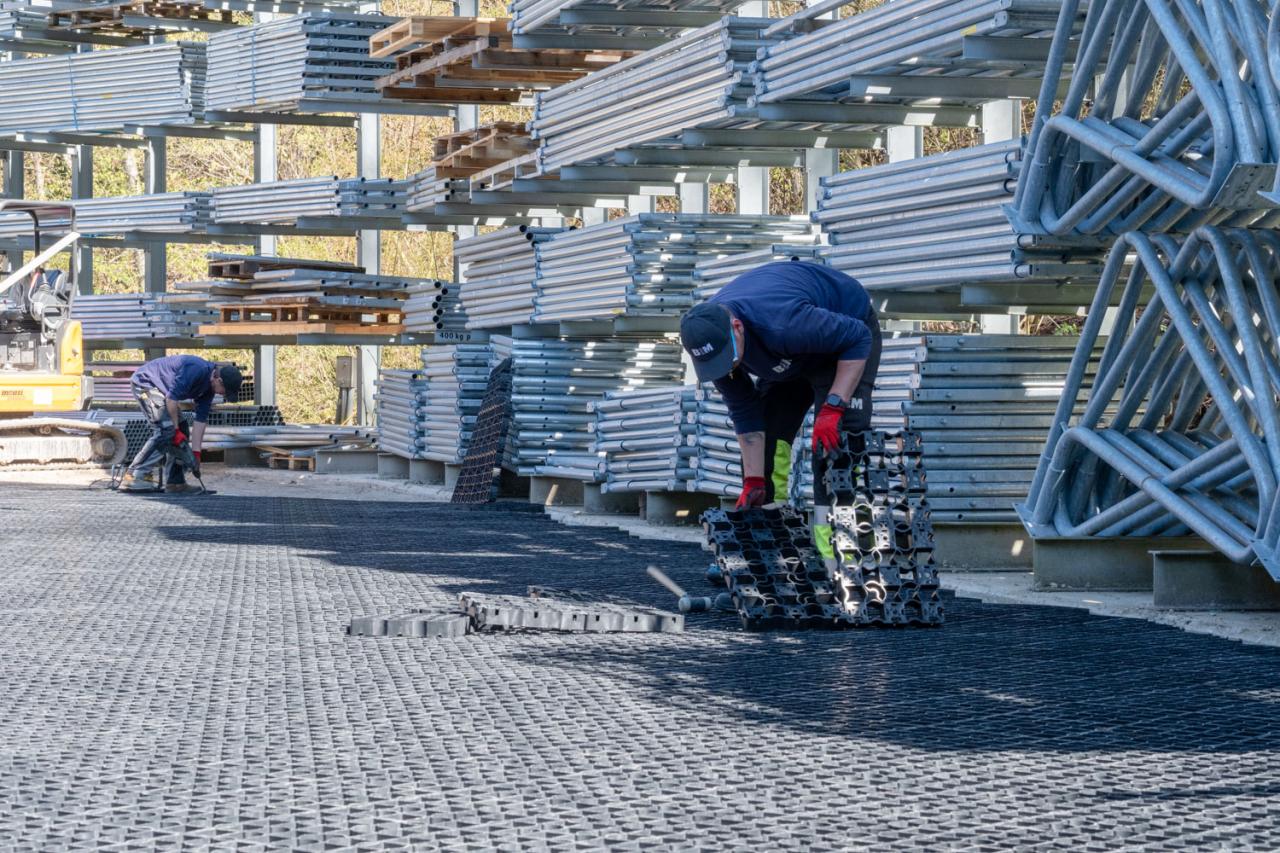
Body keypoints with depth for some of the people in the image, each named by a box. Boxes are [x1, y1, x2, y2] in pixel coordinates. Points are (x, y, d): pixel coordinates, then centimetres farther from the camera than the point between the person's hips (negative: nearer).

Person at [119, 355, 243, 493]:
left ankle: (176, 482, 9)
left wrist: (196, 453, 0)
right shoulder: (197, 370, -28)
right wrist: (176, 429, -18)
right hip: (144, 382, -10)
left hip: (158, 388, 10)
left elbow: (200, 420, 4)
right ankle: (132, 477, -23)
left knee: (182, 429, 7)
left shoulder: (208, 386, 2)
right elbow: (171, 398, -27)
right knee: (165, 430, -21)